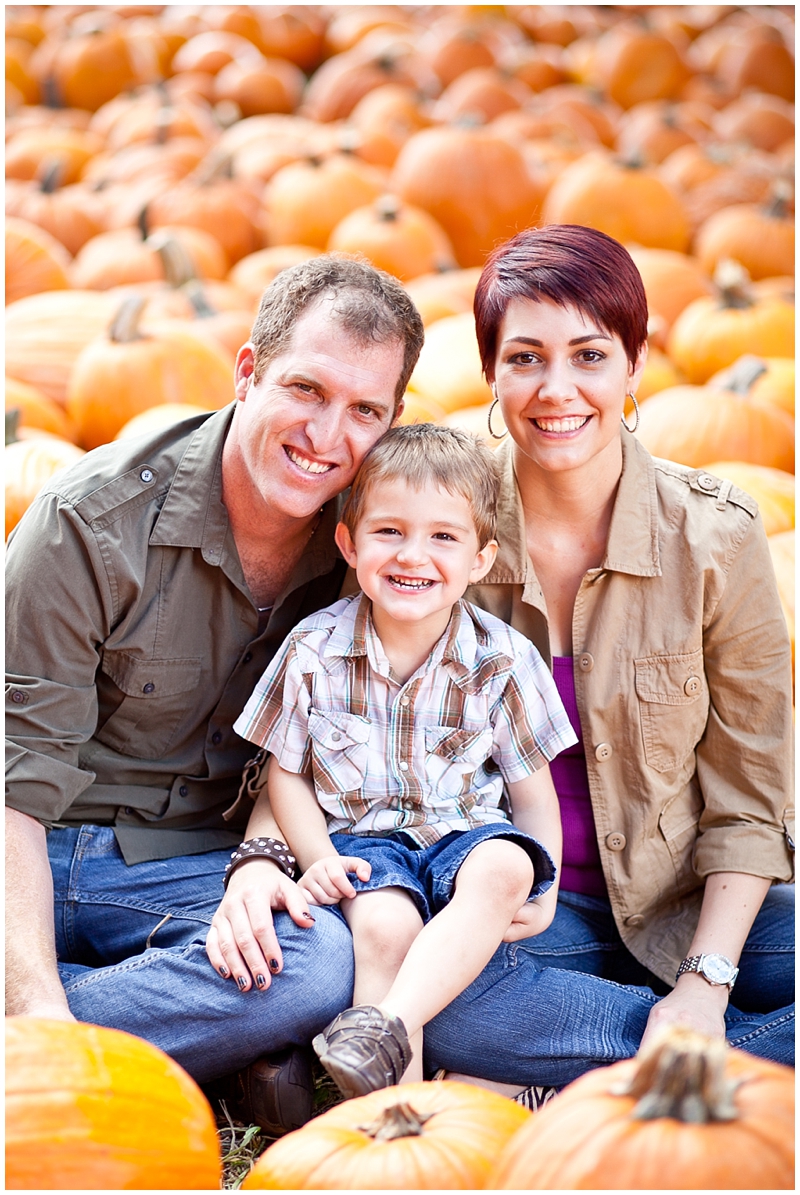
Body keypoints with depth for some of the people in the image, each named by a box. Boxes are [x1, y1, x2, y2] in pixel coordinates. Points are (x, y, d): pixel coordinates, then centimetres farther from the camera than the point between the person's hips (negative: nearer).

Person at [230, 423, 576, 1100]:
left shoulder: (503, 661, -4)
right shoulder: (314, 651, -4)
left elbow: (533, 788, 5)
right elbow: (286, 773, 6)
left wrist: (545, 892, -7)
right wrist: (318, 858, -10)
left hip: (467, 832, 1)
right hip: (364, 838, 0)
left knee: (504, 867, -35)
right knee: (385, 925, -33)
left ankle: (390, 1023, -43)